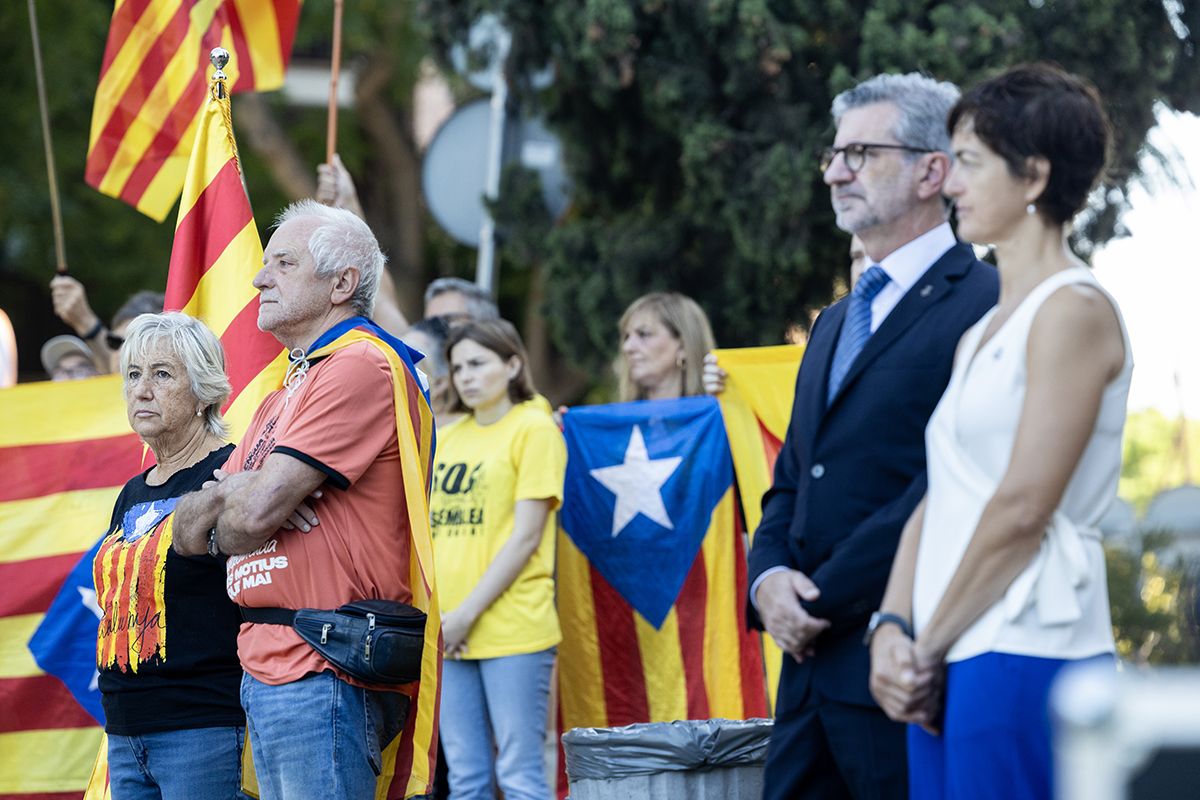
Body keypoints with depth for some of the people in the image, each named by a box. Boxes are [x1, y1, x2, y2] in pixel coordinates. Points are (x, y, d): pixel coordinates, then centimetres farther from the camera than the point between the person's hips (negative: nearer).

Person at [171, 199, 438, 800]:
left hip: (324, 677, -10)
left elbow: (257, 512, -17)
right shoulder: (283, 394, 23)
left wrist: (216, 527, 6)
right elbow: (186, 534, 18)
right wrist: (221, 497, -5)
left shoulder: (361, 367, -10)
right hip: (265, 676, 10)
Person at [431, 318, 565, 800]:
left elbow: (526, 535, -9)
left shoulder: (533, 428, -3)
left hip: (512, 629, -6)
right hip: (447, 634, 6)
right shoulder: (448, 438, 16)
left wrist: (469, 612, -12)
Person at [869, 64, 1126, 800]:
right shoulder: (980, 335, 21)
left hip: (1027, 652, -8)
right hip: (951, 667, 8)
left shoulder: (1075, 312, -7)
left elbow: (1022, 510, -13)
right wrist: (893, 630, 1)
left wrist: (928, 648, -8)